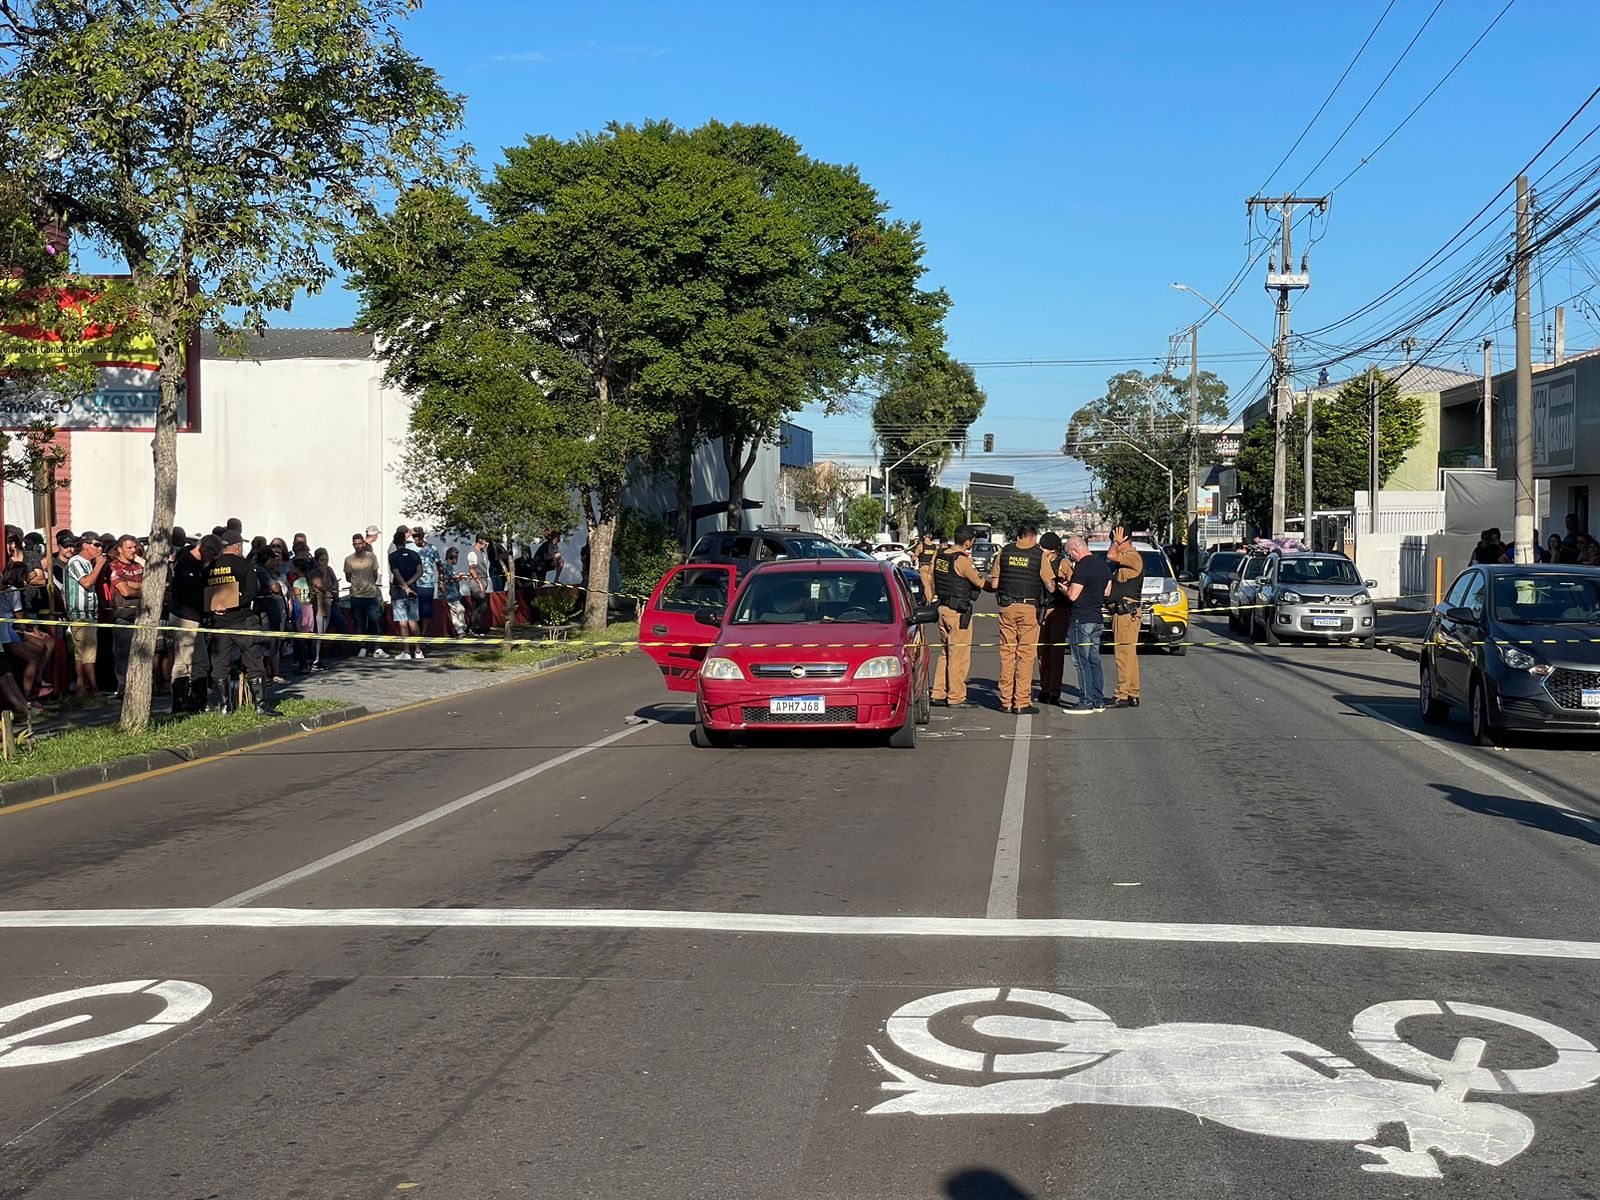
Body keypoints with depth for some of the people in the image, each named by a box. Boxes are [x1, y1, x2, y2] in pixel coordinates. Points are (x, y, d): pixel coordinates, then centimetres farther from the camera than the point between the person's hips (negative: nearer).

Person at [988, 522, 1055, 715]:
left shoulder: (1004, 551, 4)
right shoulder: (1039, 555, -3)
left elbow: (994, 584, 5)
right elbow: (1050, 586, -4)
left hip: (1007, 607, 3)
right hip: (1029, 607, -3)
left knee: (1007, 653, 8)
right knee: (1026, 655, 1)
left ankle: (1006, 701, 10)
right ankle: (1022, 702, 0)